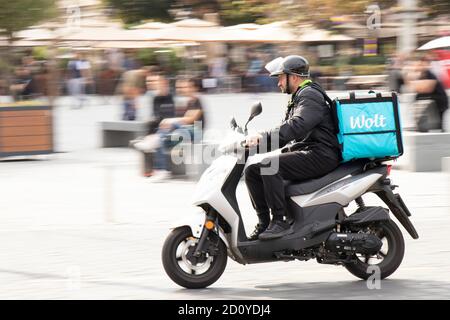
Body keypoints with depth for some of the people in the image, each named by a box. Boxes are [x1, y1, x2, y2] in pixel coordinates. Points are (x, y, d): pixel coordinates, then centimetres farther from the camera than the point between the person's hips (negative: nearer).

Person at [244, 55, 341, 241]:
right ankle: (264, 223, 0)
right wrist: (256, 140, 10)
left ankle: (280, 222, -28)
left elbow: (296, 126, -26)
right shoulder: (299, 97, 24)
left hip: (319, 156, -11)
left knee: (269, 165, -30)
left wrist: (263, 137, -33)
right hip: (304, 153, 11)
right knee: (252, 171, 3)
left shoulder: (310, 95, -9)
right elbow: (288, 131, 24)